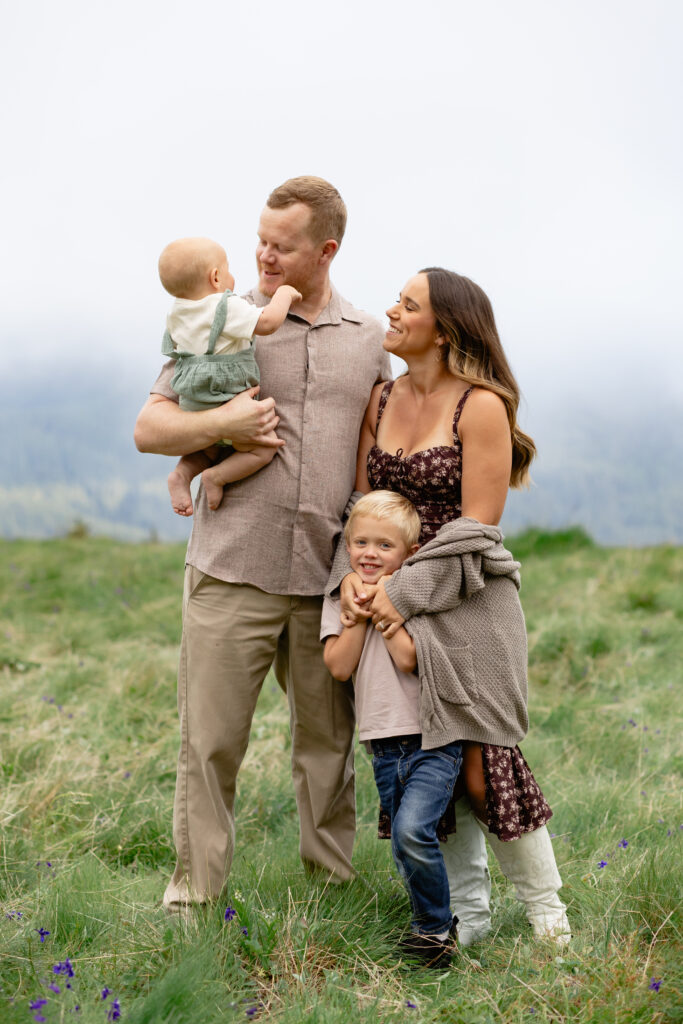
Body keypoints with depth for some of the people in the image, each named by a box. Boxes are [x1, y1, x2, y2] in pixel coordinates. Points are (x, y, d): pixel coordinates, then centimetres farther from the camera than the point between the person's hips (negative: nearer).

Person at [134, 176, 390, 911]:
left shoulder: (369, 339, 11)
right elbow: (148, 428, 4)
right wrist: (220, 425, -14)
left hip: (329, 576, 2)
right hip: (232, 572, -2)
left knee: (328, 738, 10)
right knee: (210, 737, -1)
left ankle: (332, 880, 23)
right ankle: (193, 889, 10)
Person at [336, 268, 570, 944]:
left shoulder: (481, 406, -11)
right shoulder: (381, 400, 9)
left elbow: (475, 531, -14)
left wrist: (403, 593, -18)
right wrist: (351, 573, -7)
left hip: (465, 604, -6)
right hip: (395, 608, 6)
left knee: (480, 761, -8)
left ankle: (546, 915, 9)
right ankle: (466, 916, 19)